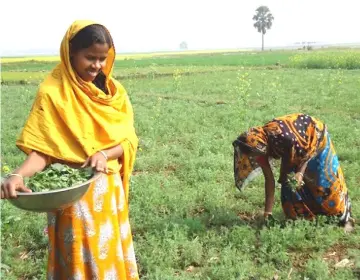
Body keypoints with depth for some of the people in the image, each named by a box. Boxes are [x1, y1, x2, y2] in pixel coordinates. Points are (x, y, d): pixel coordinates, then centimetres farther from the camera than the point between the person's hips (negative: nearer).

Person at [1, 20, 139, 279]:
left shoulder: (112, 90, 3)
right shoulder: (53, 92, -11)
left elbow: (128, 138, 1)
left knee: (112, 254, 16)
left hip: (110, 188, 5)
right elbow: (42, 149, -13)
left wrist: (105, 154, -19)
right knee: (83, 259, 4)